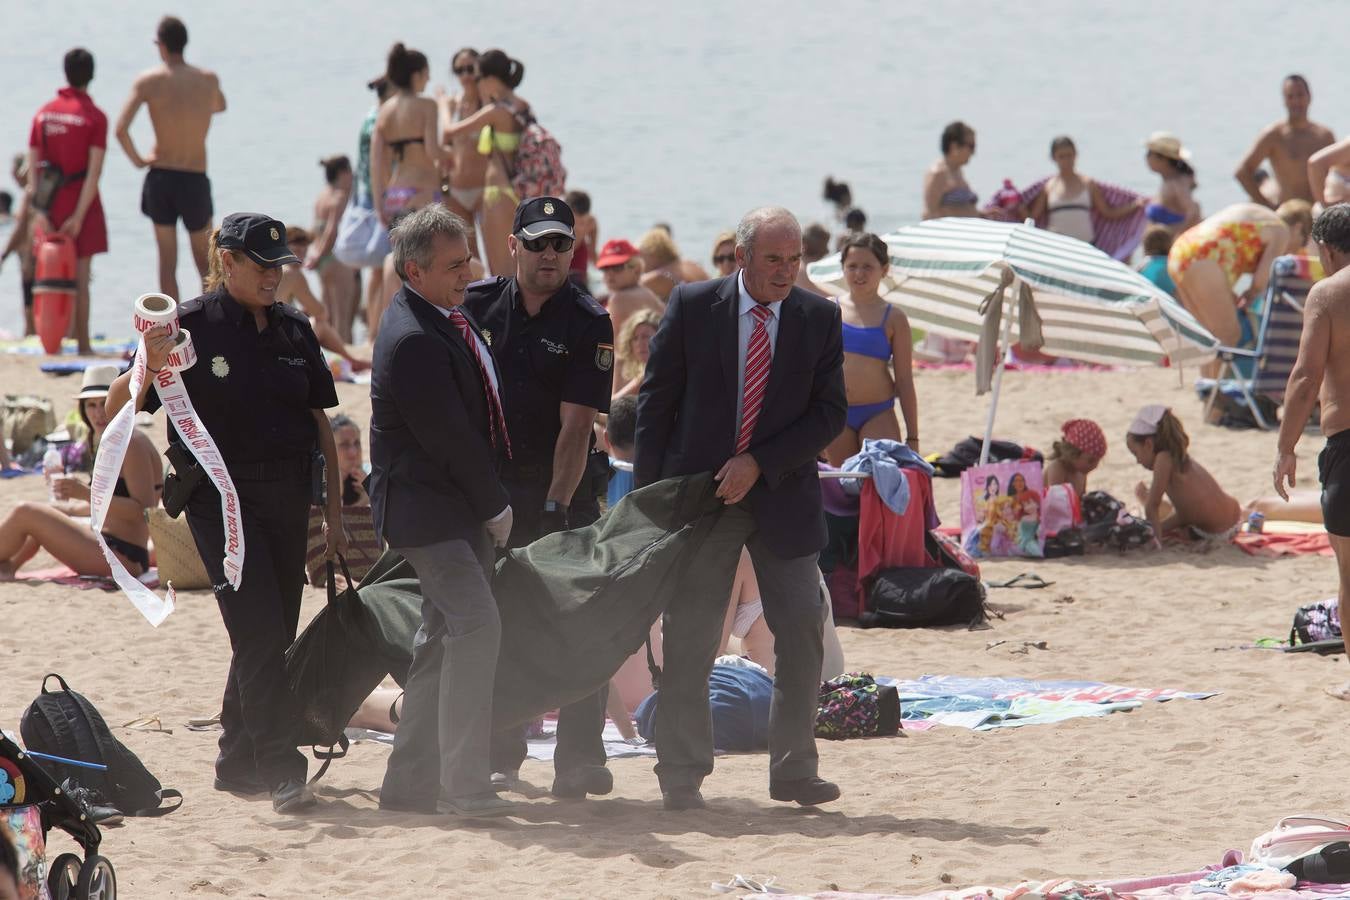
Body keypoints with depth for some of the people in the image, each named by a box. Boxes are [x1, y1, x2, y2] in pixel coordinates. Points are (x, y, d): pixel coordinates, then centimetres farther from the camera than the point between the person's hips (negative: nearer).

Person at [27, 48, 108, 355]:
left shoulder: (43, 113, 6)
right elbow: (94, 171, -15)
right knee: (80, 279, 0)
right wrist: (79, 217, -14)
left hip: (48, 204, 4)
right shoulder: (94, 117, -8)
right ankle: (83, 344, 0)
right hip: (80, 205, -3)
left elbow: (32, 167, 0)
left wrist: (39, 211, -3)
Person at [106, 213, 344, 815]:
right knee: (260, 631, -15)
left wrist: (334, 511, 13)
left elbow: (319, 421, 17)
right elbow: (116, 409, -7)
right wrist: (149, 368, -28)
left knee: (274, 634, 7)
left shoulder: (294, 331, 11)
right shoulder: (192, 325, -5)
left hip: (287, 495, 5)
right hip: (221, 496, -5)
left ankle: (238, 764, 20)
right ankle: (281, 770, -15)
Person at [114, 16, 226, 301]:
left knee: (167, 263, 8)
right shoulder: (209, 80, -1)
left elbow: (121, 129, -17)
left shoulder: (148, 81, -8)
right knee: (204, 262, 15)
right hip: (196, 180, 1)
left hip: (161, 179, -1)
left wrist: (138, 160, -1)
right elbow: (220, 106, 24)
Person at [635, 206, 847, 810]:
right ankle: (681, 775, 6)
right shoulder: (692, 307, -4)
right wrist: (648, 494, -4)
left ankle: (794, 771, 11)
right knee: (689, 638, 0)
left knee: (802, 633, 1)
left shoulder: (819, 318, 0)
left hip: (783, 497, 2)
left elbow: (830, 413, -2)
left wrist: (759, 463, -14)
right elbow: (656, 402, 0)